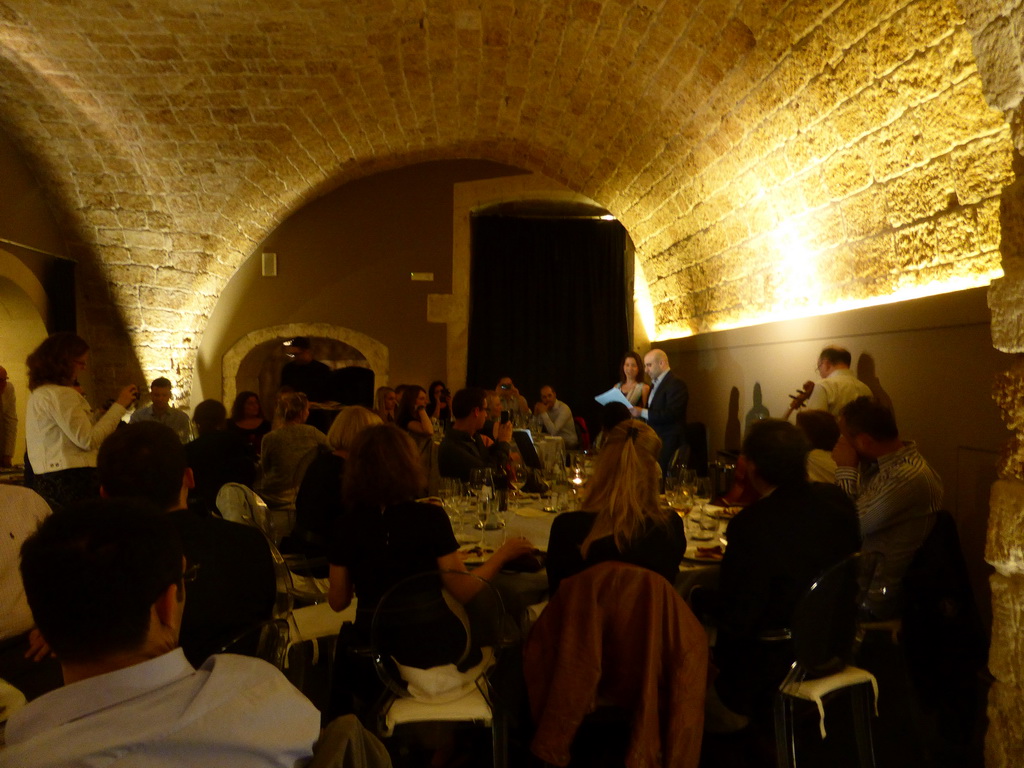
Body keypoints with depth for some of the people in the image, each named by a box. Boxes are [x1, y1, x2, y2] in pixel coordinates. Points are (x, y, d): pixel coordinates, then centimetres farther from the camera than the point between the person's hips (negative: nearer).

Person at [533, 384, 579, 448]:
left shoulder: (564, 408, -18)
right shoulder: (545, 407, 3)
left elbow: (553, 431, -28)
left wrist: (543, 413, -24)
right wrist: (536, 414, -12)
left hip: (568, 444, -6)